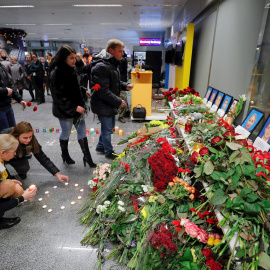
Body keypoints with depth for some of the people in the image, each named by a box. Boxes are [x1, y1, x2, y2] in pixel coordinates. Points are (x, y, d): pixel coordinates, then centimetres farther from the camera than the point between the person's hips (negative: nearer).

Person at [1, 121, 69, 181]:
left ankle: (21, 173, 8)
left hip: (17, 157, 1)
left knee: (24, 168, -26)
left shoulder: (32, 140, -30)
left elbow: (43, 158, -25)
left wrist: (57, 174, -31)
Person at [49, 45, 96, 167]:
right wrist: (74, 107, -24)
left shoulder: (71, 69, 5)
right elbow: (59, 96, -22)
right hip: (65, 110, -7)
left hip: (77, 107, 7)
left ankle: (87, 157, 20)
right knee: (66, 133, 11)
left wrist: (84, 92, 7)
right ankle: (65, 155, 36)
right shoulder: (56, 73, -19)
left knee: (82, 131, 9)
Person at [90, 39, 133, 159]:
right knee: (107, 129, 5)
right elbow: (103, 91, -28)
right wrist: (119, 101, -22)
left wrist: (125, 85, 2)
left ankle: (100, 146, 42)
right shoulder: (102, 67, -24)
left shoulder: (112, 64, 10)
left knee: (110, 126, 22)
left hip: (110, 104, 10)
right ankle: (109, 152, 26)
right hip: (103, 105, -10)